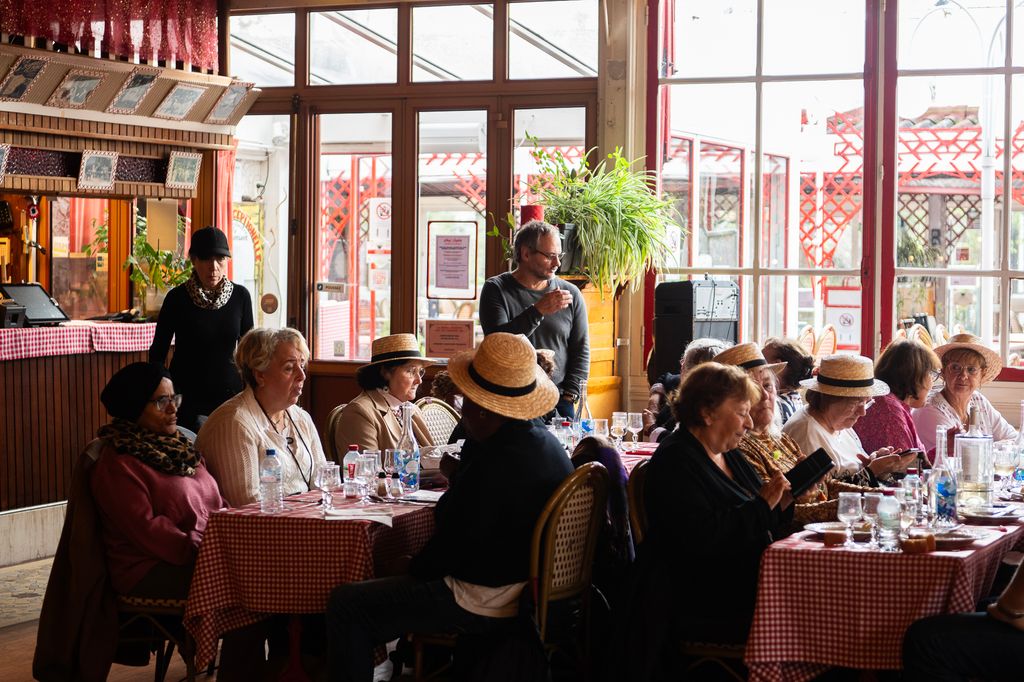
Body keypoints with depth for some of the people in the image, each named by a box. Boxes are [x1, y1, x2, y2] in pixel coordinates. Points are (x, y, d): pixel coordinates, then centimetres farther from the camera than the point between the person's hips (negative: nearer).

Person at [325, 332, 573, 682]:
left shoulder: (493, 465, -27)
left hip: (487, 606, -10)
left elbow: (449, 548, -19)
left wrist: (415, 566, -1)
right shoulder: (547, 443, 3)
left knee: (345, 604, -7)